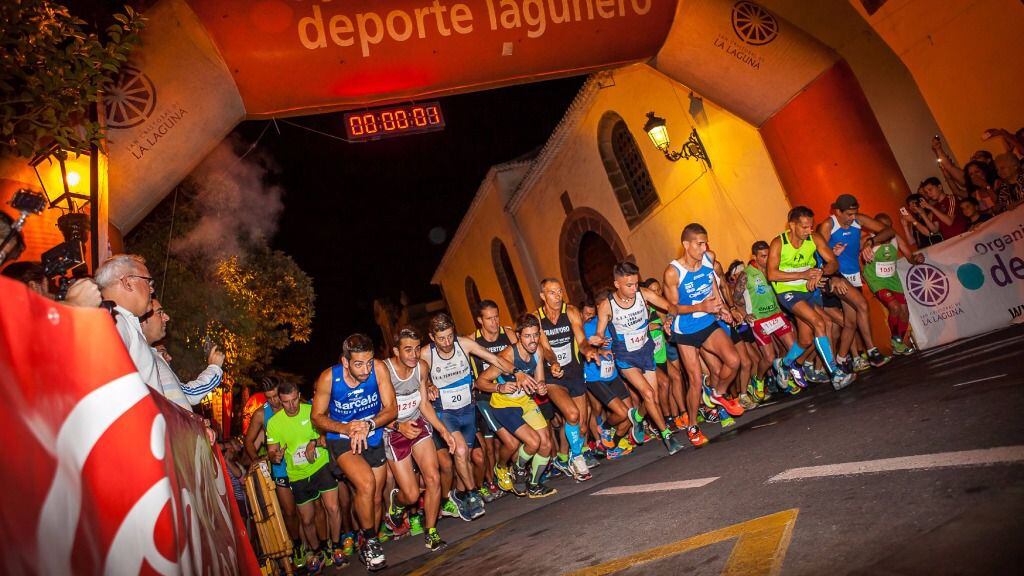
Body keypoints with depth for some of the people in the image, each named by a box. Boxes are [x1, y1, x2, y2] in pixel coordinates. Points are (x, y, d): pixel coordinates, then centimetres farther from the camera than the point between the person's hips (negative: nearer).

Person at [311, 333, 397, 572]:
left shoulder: (379, 369, -21)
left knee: (375, 499, 13)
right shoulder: (329, 377, -23)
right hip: (342, 439, -3)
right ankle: (370, 541, -3)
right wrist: (345, 428, -27)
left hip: (373, 438, 3)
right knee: (366, 484, -27)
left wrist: (369, 425, -32)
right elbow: (317, 417, -10)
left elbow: (392, 408, -15)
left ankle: (367, 548, 38)